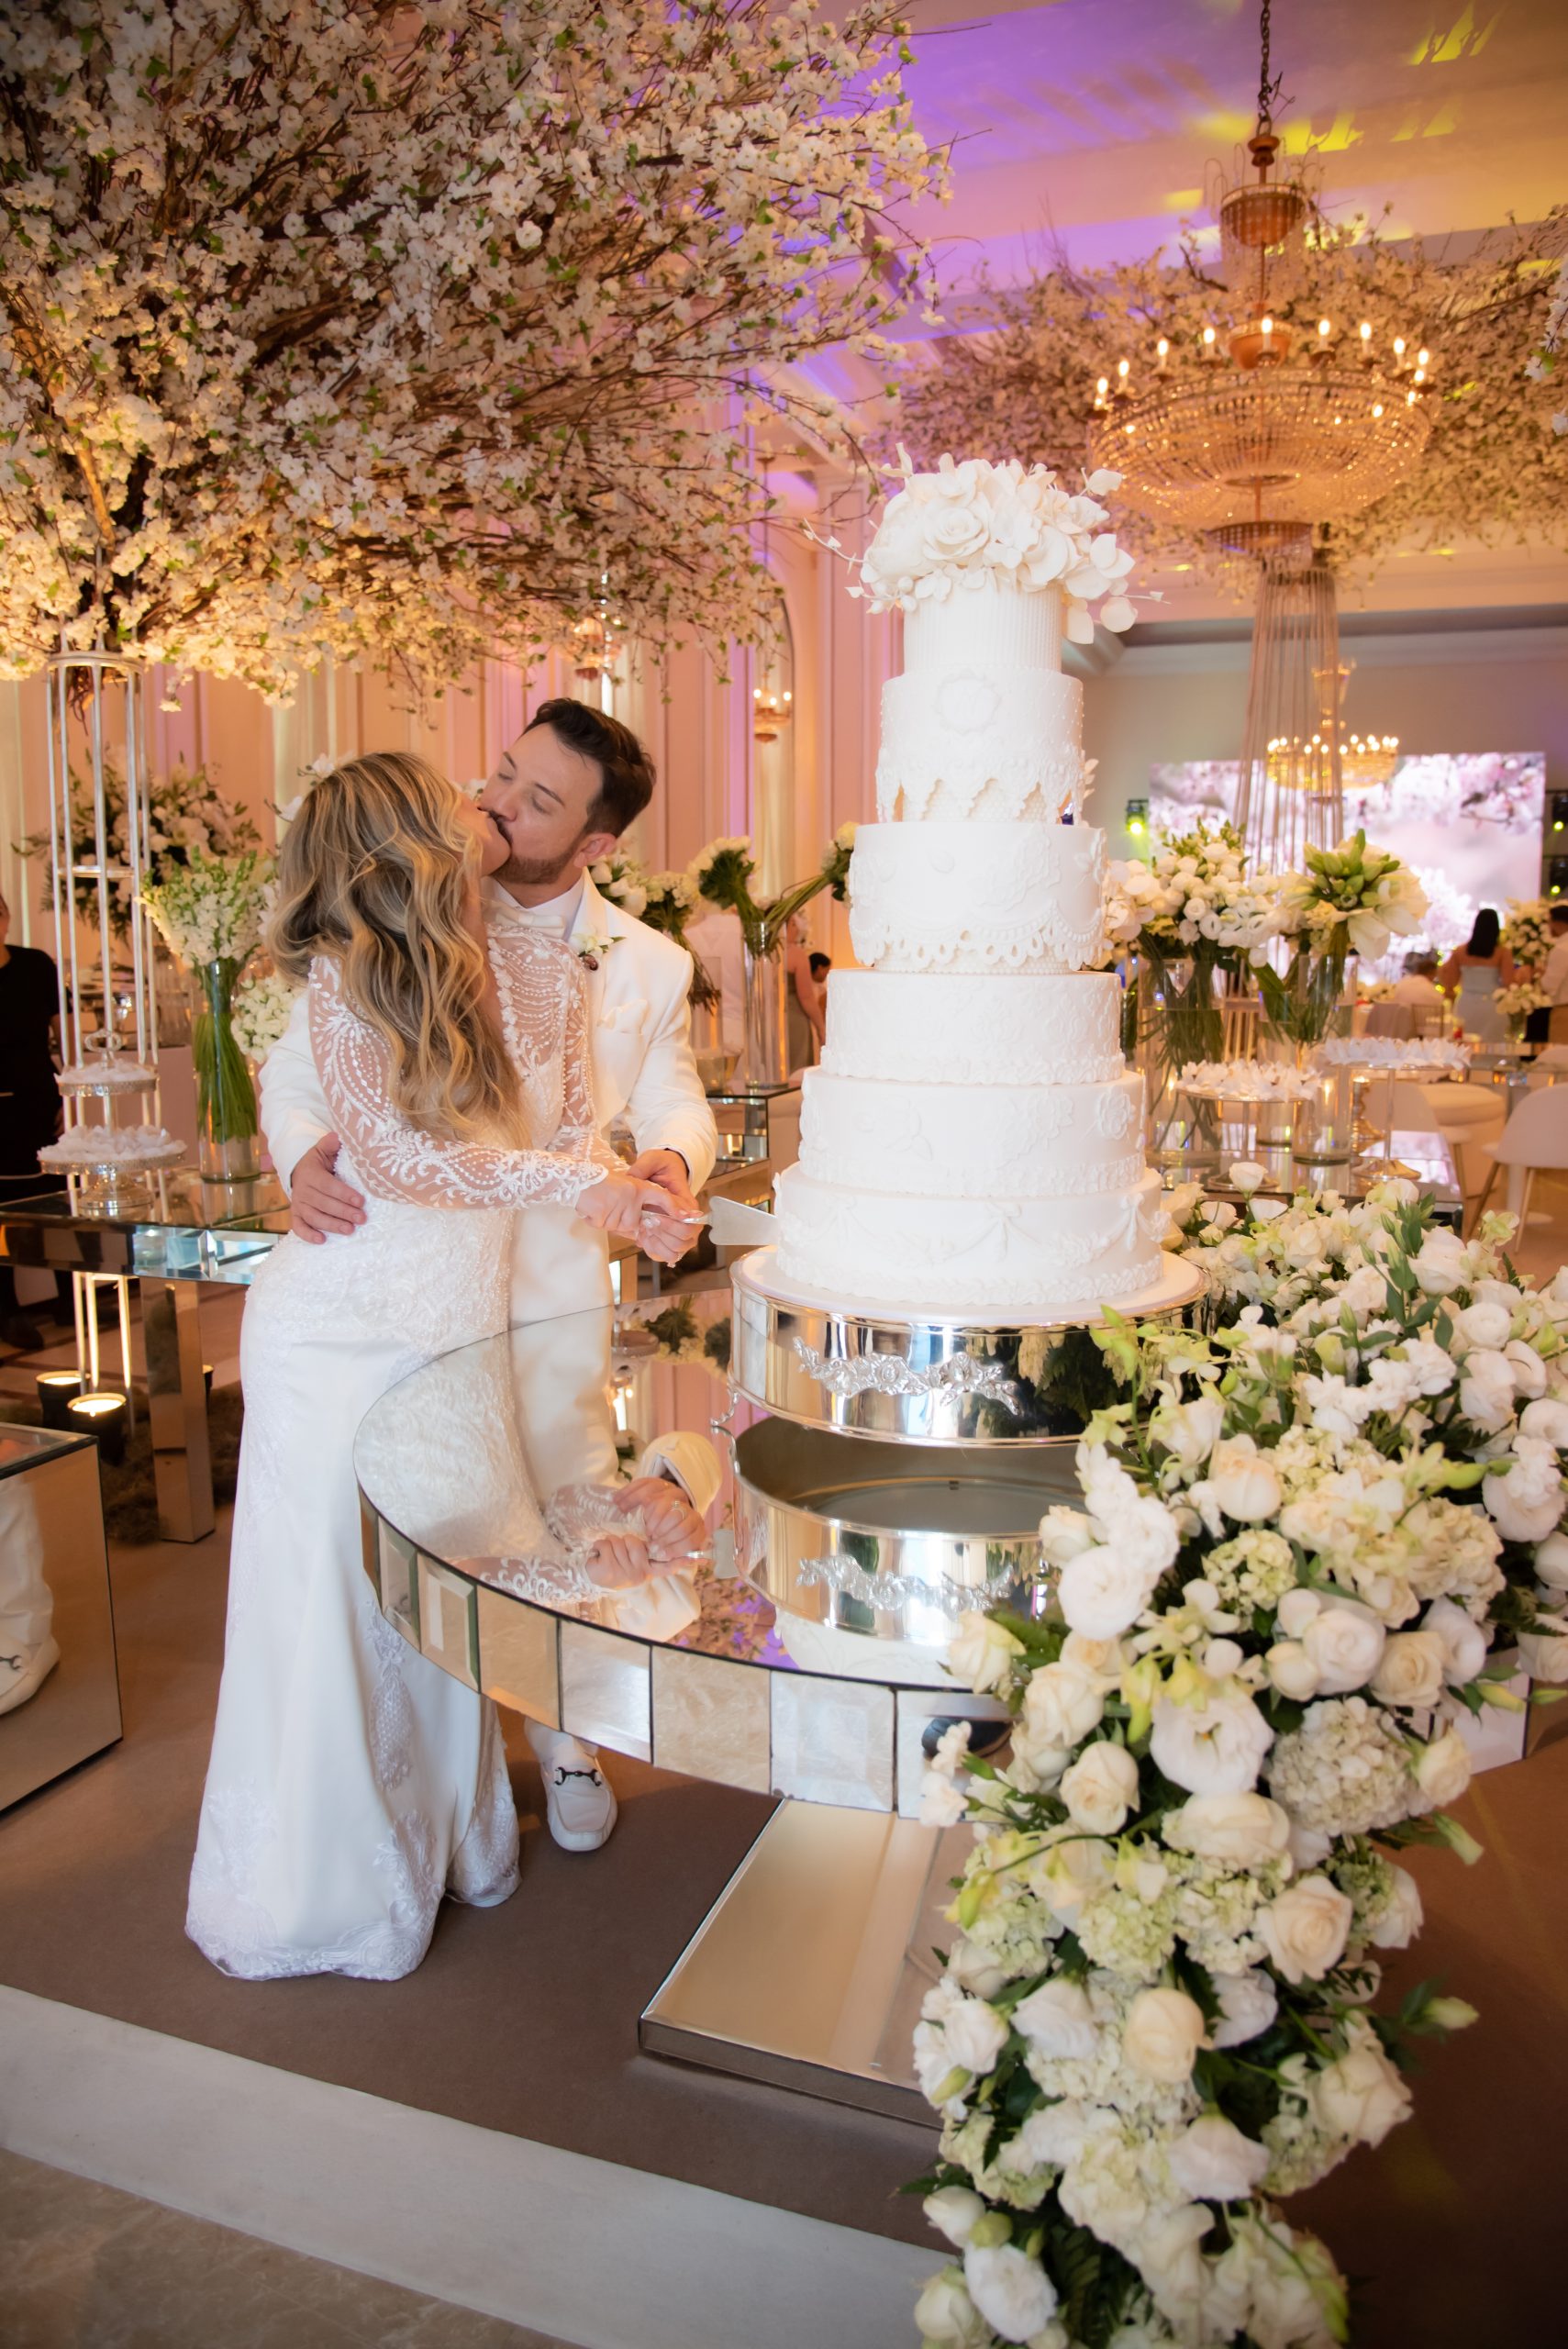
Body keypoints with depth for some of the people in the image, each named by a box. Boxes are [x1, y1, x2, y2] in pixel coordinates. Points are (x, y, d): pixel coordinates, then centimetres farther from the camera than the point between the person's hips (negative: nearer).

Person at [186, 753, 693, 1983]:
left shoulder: (544, 962, 1)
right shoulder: (346, 972, -15)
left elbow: (575, 1123, 7)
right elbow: (390, 1152, -22)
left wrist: (635, 1195, -13)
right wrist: (567, 1177, -22)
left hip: (462, 1326, 5)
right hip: (340, 1328, -4)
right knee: (328, 1596, 8)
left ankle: (442, 1835, 35)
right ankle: (316, 1884, 28)